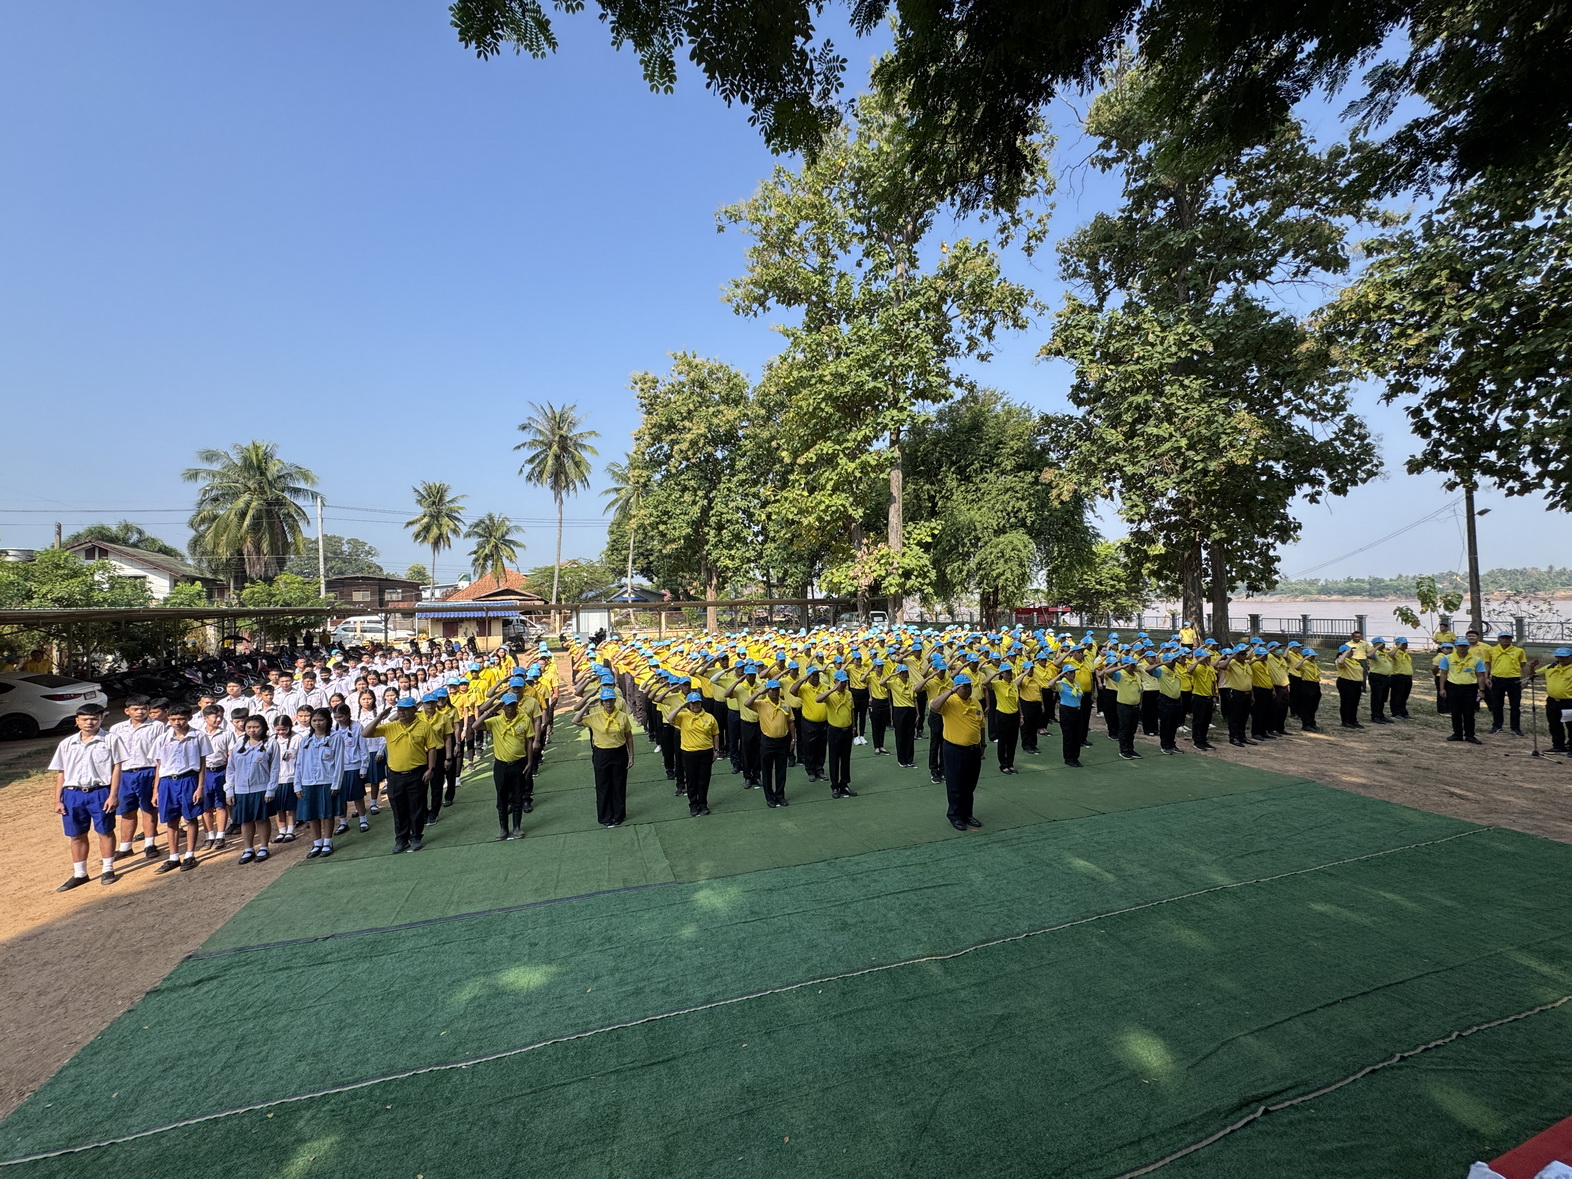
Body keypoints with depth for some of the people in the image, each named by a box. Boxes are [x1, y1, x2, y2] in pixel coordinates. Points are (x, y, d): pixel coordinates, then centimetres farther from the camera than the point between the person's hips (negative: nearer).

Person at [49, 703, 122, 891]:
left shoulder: (110, 740, -4)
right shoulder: (67, 744, 7)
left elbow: (116, 767, -6)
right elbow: (60, 773, 11)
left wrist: (112, 795, -11)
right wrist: (58, 800, 5)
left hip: (100, 792, -4)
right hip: (73, 794, 4)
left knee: (105, 831, 6)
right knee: (76, 835, 12)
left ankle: (108, 869, 19)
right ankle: (79, 874, 25)